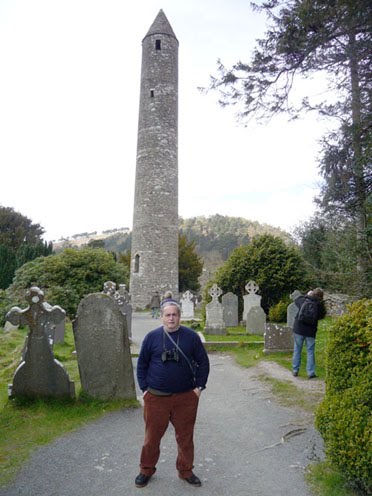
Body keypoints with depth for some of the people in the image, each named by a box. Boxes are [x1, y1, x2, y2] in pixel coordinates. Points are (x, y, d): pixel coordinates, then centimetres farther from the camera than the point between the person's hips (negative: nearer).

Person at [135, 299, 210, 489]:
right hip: (156, 397, 0)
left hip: (186, 397, 0)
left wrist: (199, 386, -1)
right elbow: (142, 364, 4)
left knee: (185, 436, 13)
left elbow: (203, 362, 3)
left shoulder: (191, 336, -4)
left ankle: (186, 471, 34)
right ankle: (146, 471, 34)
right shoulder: (152, 337, -4)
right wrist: (144, 388, 0)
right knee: (152, 436, 12)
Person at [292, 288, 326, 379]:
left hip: (298, 329, 1)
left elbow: (296, 300, 16)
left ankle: (295, 370, 18)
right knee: (310, 351, 8)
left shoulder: (304, 300, -6)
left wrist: (307, 295, 22)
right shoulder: (319, 304, -7)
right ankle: (311, 372, 9)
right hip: (310, 331, -1)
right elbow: (322, 315, 6)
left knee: (297, 350, 11)